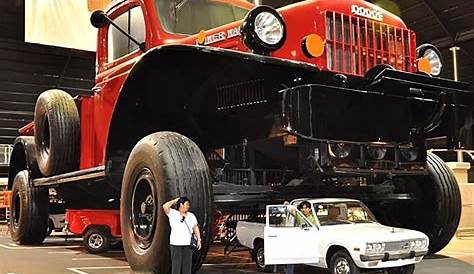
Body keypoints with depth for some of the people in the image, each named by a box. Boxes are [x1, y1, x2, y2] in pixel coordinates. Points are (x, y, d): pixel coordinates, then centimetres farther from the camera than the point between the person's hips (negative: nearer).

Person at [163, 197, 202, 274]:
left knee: (187, 265, 5)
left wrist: (199, 240, 1)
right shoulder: (173, 213, 2)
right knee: (176, 265, -4)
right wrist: (175, 200, -3)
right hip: (176, 244, -3)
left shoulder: (191, 215, 13)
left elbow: (195, 227, 11)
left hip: (188, 244, 3)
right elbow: (165, 206, -14)